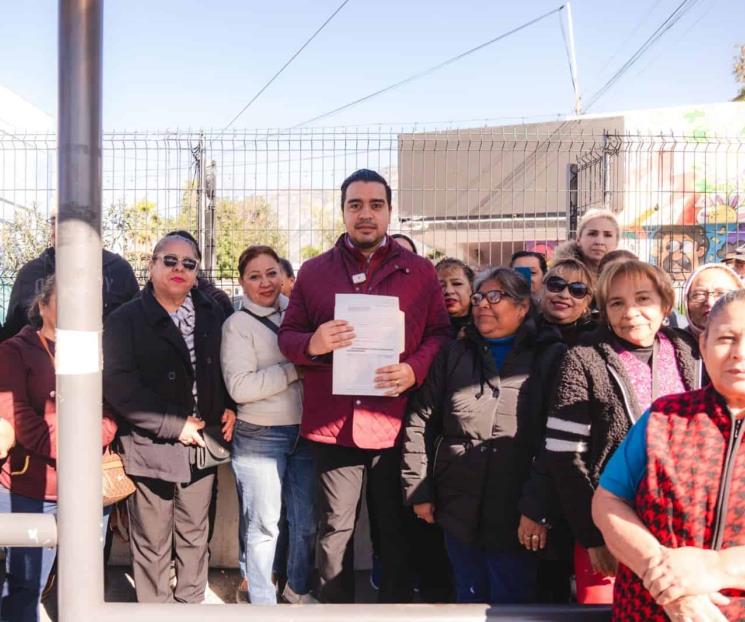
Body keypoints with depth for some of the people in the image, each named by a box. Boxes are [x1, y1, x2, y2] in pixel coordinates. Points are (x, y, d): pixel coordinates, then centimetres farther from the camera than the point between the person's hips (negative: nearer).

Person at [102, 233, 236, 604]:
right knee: (152, 545, 7)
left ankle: (191, 603, 34)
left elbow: (225, 366, 18)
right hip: (151, 446, -4)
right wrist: (174, 426, -18)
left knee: (194, 537, 17)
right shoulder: (125, 320, -5)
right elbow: (118, 385, -15)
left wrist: (229, 407, 0)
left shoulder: (211, 315, 8)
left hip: (200, 444, 4)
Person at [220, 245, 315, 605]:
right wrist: (295, 368, -16)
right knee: (262, 526, 5)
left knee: (307, 521, 13)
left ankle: (298, 588, 35)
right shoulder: (238, 324, -4)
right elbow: (240, 387, -15)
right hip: (260, 438, -4)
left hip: (305, 432, 4)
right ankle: (262, 602, 24)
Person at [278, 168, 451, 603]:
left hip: (397, 423, 0)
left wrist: (415, 369, -14)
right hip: (333, 424, 1)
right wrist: (314, 344, -16)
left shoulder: (420, 271, 5)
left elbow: (441, 334, 5)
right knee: (335, 528, 12)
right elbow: (287, 335, 7)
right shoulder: (314, 271, 7)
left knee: (397, 529, 11)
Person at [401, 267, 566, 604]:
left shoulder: (551, 357, 0)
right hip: (459, 508, 3)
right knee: (470, 598, 17)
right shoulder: (454, 354, 9)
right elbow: (420, 422, 7)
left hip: (518, 514, -3)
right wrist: (418, 491, 2)